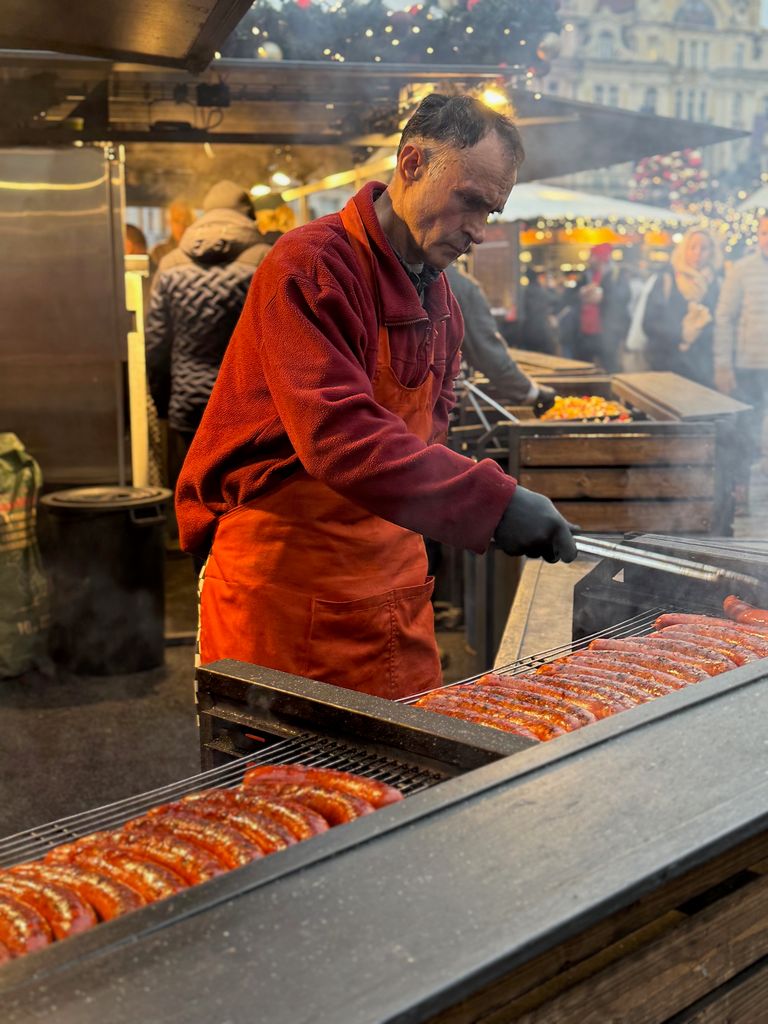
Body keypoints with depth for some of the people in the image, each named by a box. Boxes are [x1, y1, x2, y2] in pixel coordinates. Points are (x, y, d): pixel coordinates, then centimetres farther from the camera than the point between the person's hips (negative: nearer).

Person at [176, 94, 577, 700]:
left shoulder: (440, 299, 13)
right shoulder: (313, 267, -16)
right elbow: (338, 435, -29)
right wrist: (491, 498, -36)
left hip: (392, 586, 8)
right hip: (285, 586, -8)